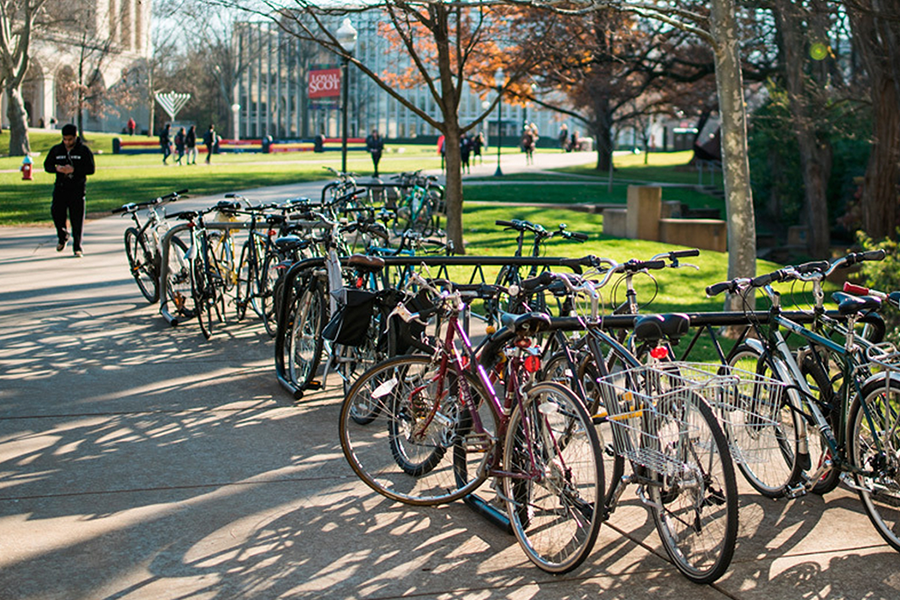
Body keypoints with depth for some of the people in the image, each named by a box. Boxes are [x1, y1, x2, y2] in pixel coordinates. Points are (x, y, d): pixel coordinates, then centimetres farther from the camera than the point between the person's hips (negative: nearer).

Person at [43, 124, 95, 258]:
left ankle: (77, 247, 6)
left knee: (77, 218, -3)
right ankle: (62, 237, 23)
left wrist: (74, 170, -19)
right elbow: (47, 165, 12)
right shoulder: (56, 150, 8)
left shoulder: (84, 150, -1)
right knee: (56, 213, -6)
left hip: (77, 188, -3)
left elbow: (90, 169, -5)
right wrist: (57, 168, -10)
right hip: (60, 188, 3)